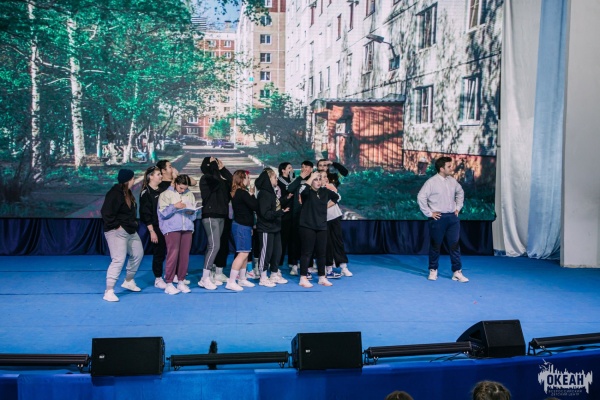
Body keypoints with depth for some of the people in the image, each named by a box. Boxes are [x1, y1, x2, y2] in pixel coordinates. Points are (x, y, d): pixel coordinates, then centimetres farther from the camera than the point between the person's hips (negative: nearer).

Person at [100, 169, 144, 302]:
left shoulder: (127, 192, 11)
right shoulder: (115, 193, -20)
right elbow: (106, 212, -25)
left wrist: (134, 222, 13)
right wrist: (115, 226, -19)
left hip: (130, 231, 10)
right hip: (117, 232, -10)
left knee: (138, 254, 18)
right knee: (118, 260, -14)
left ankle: (128, 281, 35)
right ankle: (109, 291, -7)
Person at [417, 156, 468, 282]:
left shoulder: (452, 181, 7)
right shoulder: (431, 182, -11)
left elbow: (460, 192, 25)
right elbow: (421, 197, -13)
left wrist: (458, 207, 16)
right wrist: (429, 213, -11)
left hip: (452, 217, 5)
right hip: (438, 218, -5)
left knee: (455, 245, 4)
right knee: (435, 245, 5)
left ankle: (457, 272, 9)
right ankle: (433, 271, 19)